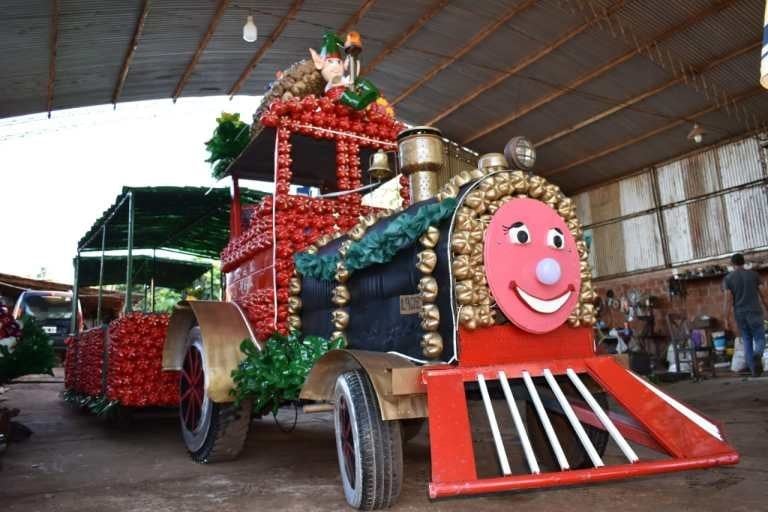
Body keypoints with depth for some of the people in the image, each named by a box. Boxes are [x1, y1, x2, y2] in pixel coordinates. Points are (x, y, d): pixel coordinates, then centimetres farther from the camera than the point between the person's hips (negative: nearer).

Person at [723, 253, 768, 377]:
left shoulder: (727, 278, 0)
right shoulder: (753, 274, 2)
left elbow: (726, 299, -8)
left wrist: (726, 320, -7)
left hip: (739, 315, 1)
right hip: (754, 312, -1)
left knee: (747, 342, 13)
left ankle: (754, 371, 10)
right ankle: (756, 355, -27)